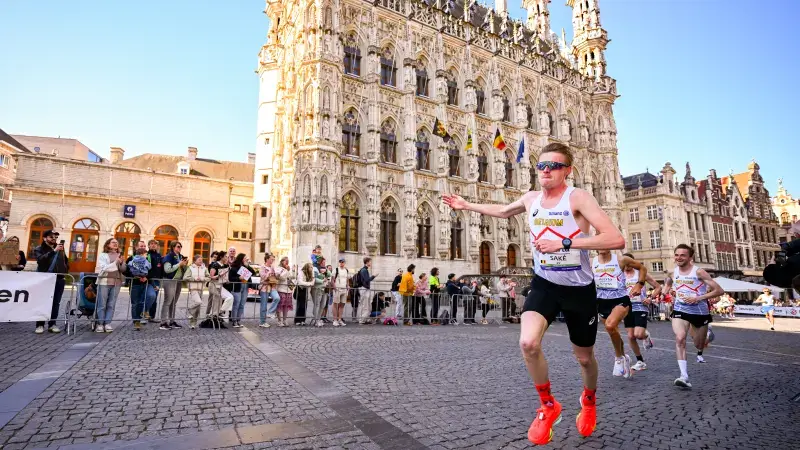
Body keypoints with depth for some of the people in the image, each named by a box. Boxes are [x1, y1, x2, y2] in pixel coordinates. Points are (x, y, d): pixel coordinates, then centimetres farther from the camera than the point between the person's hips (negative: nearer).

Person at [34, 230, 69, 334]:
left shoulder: (60, 249, 16)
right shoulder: (39, 249, 2)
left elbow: (66, 261, 29)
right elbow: (40, 259, -19)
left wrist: (66, 269, 13)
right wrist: (54, 251, -28)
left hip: (59, 279, 4)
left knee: (56, 303, 5)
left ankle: (52, 324, 12)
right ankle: (40, 325, 5)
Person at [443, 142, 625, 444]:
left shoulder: (577, 197, -18)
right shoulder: (530, 199, -2)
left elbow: (616, 239, -28)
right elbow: (503, 210, 21)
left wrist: (563, 242, -33)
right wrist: (467, 205, 24)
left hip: (579, 289, -3)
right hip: (544, 284, 3)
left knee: (584, 357, 13)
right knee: (528, 343, -20)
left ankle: (589, 401, 49)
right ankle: (548, 407, 7)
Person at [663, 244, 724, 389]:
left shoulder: (698, 272, -14)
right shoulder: (674, 272, -1)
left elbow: (719, 291, -15)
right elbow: (668, 283, 23)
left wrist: (698, 298, -24)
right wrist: (665, 293, 3)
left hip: (700, 311, -2)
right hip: (680, 310, 2)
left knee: (699, 343, 17)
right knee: (680, 339, -22)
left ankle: (699, 354, 57)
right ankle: (684, 376, -24)